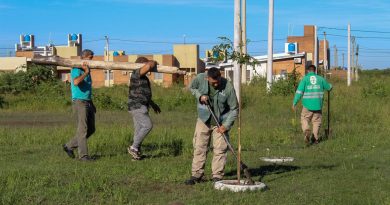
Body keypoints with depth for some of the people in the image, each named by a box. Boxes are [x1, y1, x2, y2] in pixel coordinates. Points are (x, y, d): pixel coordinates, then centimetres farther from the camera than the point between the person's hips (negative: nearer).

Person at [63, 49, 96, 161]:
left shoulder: (86, 70, 19)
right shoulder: (76, 70, -9)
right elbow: (76, 82, -31)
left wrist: (92, 104, 25)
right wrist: (86, 72, -23)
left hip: (88, 102, 9)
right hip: (80, 102, -9)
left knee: (91, 129, 9)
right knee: (83, 129, -8)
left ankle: (69, 146, 19)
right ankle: (83, 155, -5)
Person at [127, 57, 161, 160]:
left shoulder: (142, 77, 20)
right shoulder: (137, 73, -12)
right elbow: (148, 66, -31)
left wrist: (153, 104, 31)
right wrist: (154, 63, -8)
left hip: (140, 106, 10)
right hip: (137, 106, -10)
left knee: (139, 129, 9)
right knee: (147, 125, -13)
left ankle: (136, 152, 10)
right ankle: (134, 147, -8)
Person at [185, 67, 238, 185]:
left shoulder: (228, 87, -22)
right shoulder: (200, 78, -17)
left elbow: (234, 109, -13)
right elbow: (191, 87, 7)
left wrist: (226, 125, -18)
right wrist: (200, 95, -13)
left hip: (221, 122, -2)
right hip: (203, 120, 2)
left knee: (220, 149, -3)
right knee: (199, 147, 4)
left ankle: (217, 176, 5)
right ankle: (196, 175, 11)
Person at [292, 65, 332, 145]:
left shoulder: (305, 79, -3)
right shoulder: (320, 79, 4)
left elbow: (299, 92, -8)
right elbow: (328, 87, 20)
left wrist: (294, 103, -3)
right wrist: (330, 86, 45)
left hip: (308, 105, -2)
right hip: (318, 105, 2)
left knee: (304, 120, 7)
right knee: (316, 121, 12)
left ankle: (307, 131, -19)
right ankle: (316, 138, 12)